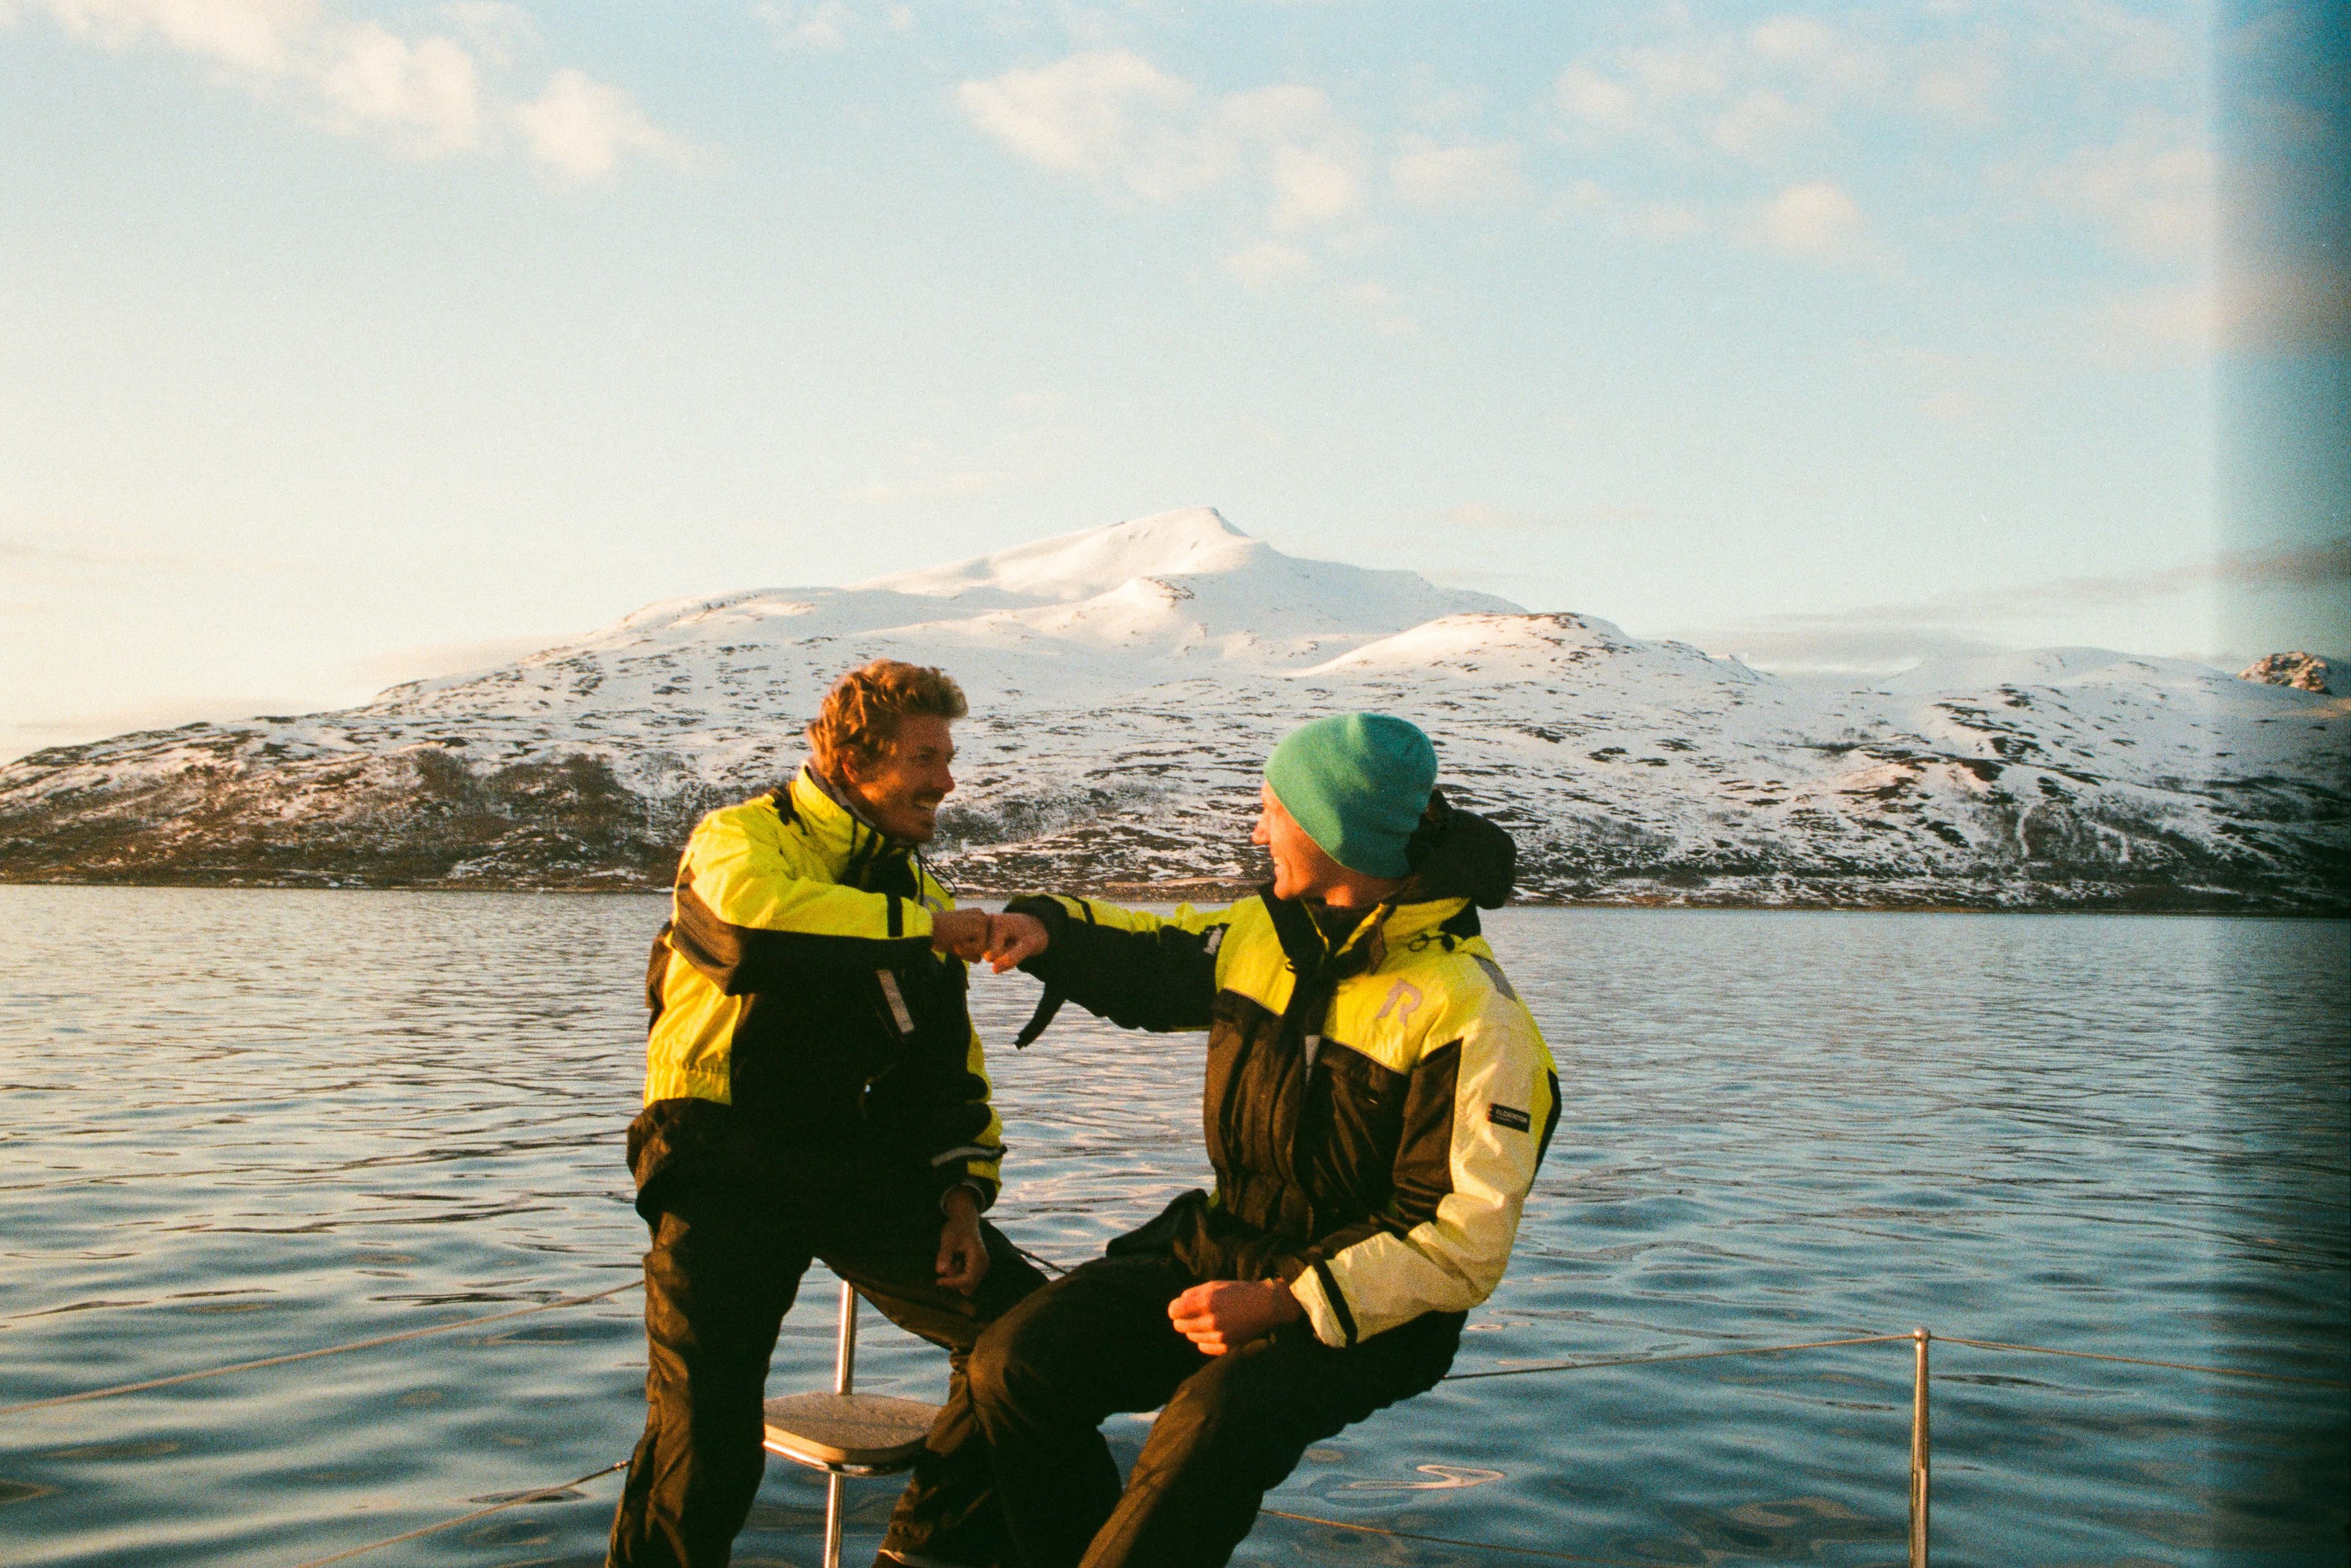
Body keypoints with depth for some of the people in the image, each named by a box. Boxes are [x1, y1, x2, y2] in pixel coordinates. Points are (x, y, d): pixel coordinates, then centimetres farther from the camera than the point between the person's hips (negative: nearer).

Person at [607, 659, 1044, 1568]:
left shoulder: (916, 894, 17)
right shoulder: (742, 838, -3)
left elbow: (950, 1069, 21)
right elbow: (758, 922, -29)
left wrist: (961, 1190, 5)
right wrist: (925, 926, -21)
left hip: (857, 1161, 6)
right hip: (725, 1160, -5)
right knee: (706, 1434, -15)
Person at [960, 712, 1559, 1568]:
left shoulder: (1469, 1015, -17)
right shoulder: (1260, 934, 5)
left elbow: (1459, 1246, -19)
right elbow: (1148, 958, 25)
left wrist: (1283, 1304, -26)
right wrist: (1047, 930, 4)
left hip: (1364, 1308, -6)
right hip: (1223, 1251, 7)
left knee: (1215, 1418, -35)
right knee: (1016, 1362, -14)